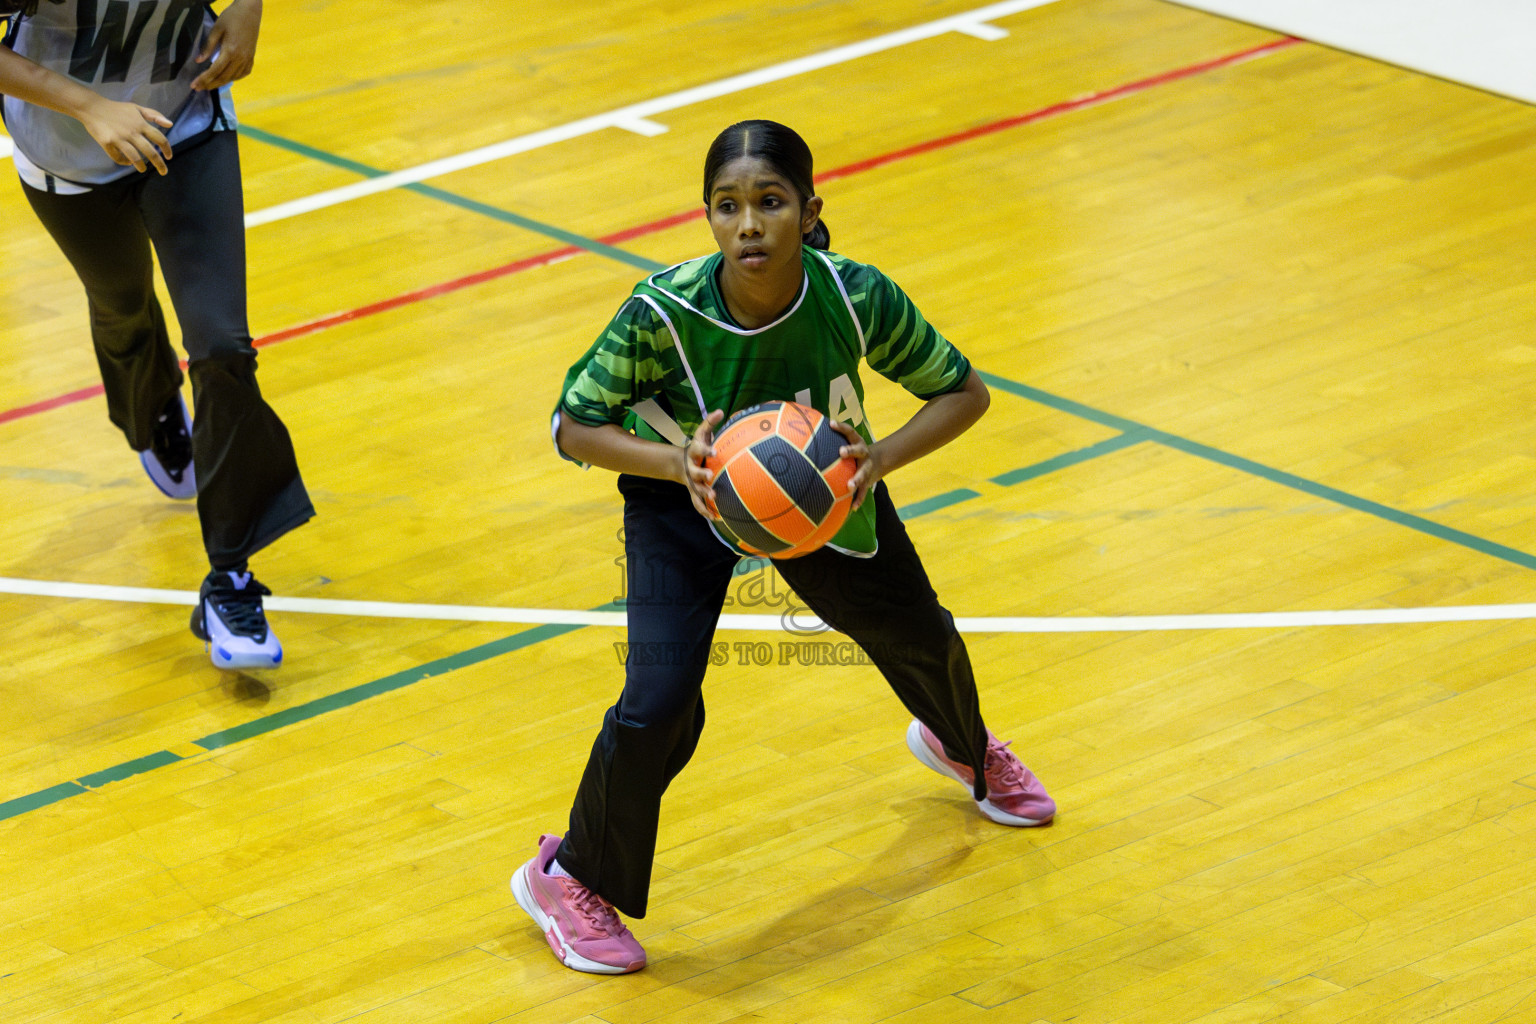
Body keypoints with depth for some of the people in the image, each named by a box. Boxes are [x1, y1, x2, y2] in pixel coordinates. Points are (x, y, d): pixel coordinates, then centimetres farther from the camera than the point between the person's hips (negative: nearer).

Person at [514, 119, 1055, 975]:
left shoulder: (858, 299, -33)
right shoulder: (662, 314, -37)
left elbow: (964, 393, -17)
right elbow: (574, 426, -22)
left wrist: (880, 458, -34)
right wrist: (675, 462, -39)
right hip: (688, 496, -3)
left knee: (919, 637, 23)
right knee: (661, 702, -19)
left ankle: (962, 746, 62)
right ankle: (572, 878, 10)